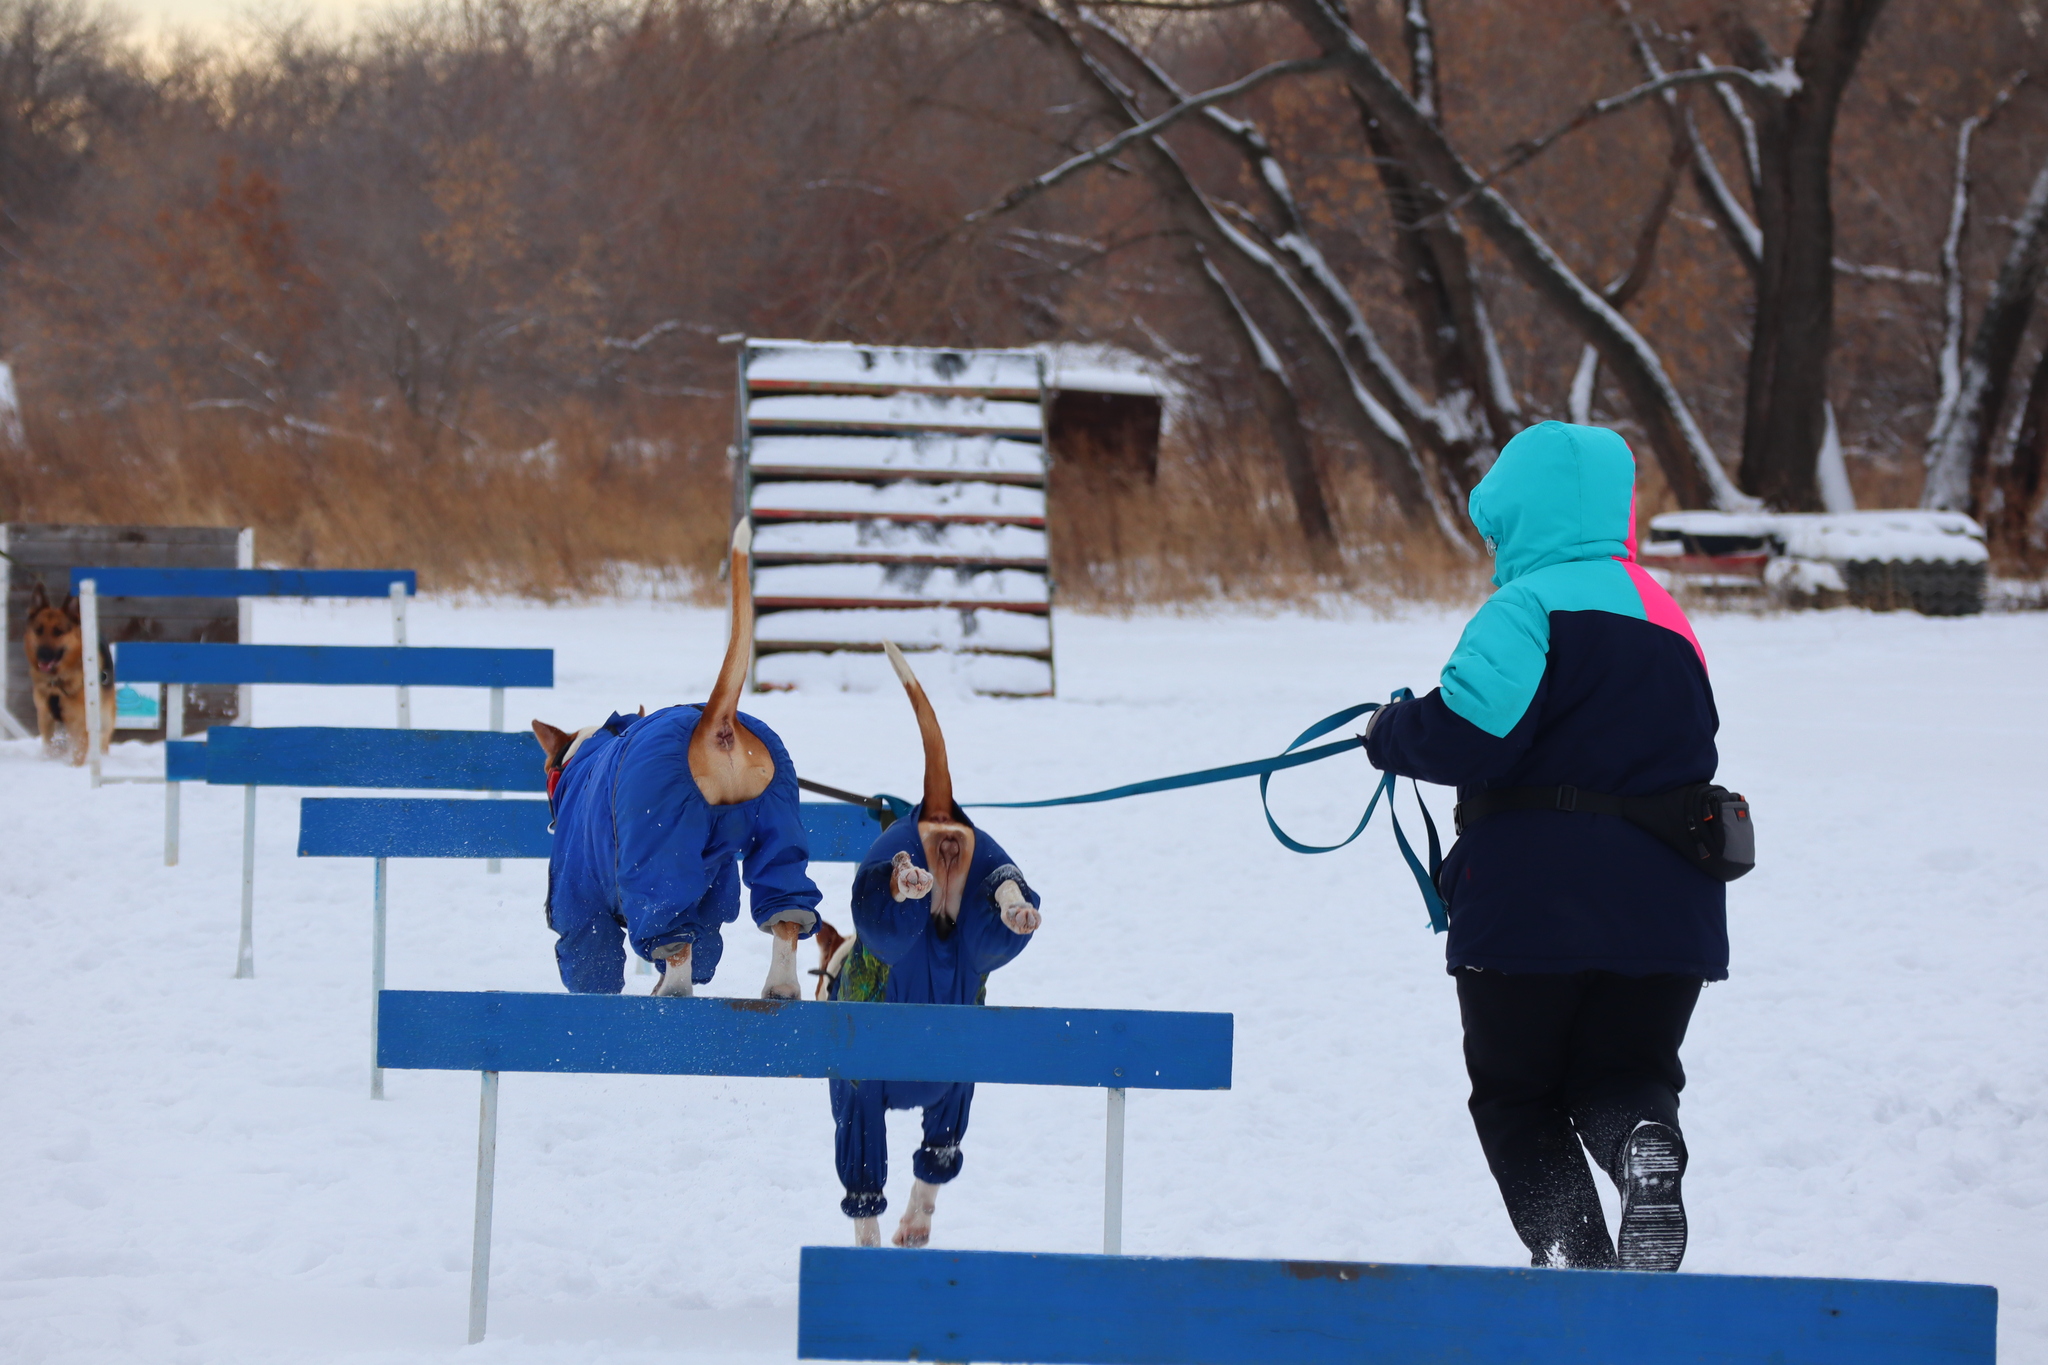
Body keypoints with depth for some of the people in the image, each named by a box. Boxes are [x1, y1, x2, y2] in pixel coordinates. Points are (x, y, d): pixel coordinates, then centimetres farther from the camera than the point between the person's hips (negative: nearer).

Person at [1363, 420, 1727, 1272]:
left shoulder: (1531, 604, -11)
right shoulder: (1666, 617, 15)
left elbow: (1469, 735, -21)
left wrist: (1389, 735, 0)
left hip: (1537, 901, -6)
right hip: (1664, 906, 6)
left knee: (1517, 1092, 9)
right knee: (1621, 1072, 15)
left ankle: (1574, 1253, -8)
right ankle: (1645, 1140, -21)